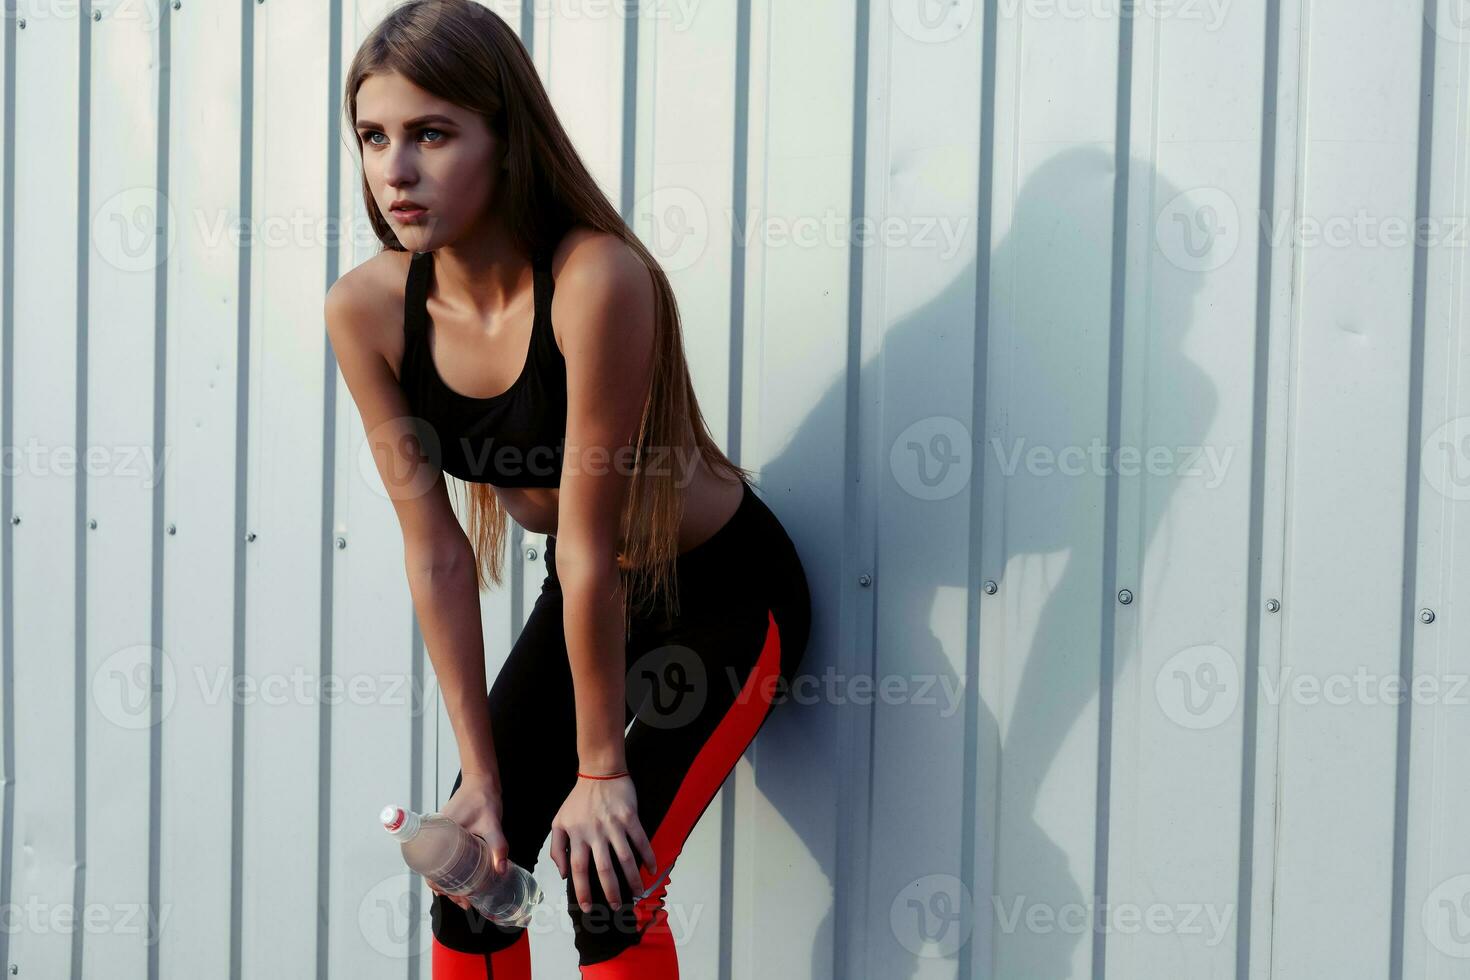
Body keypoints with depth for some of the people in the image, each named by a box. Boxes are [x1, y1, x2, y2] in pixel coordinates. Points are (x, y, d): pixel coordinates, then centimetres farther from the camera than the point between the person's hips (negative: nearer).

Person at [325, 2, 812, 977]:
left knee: (610, 881, -15)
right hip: (584, 598, 5)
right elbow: (436, 553, -11)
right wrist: (481, 773, -9)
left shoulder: (595, 278, -33)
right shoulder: (366, 310, -16)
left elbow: (590, 548, -27)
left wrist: (602, 768, -18)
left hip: (727, 594, -5)